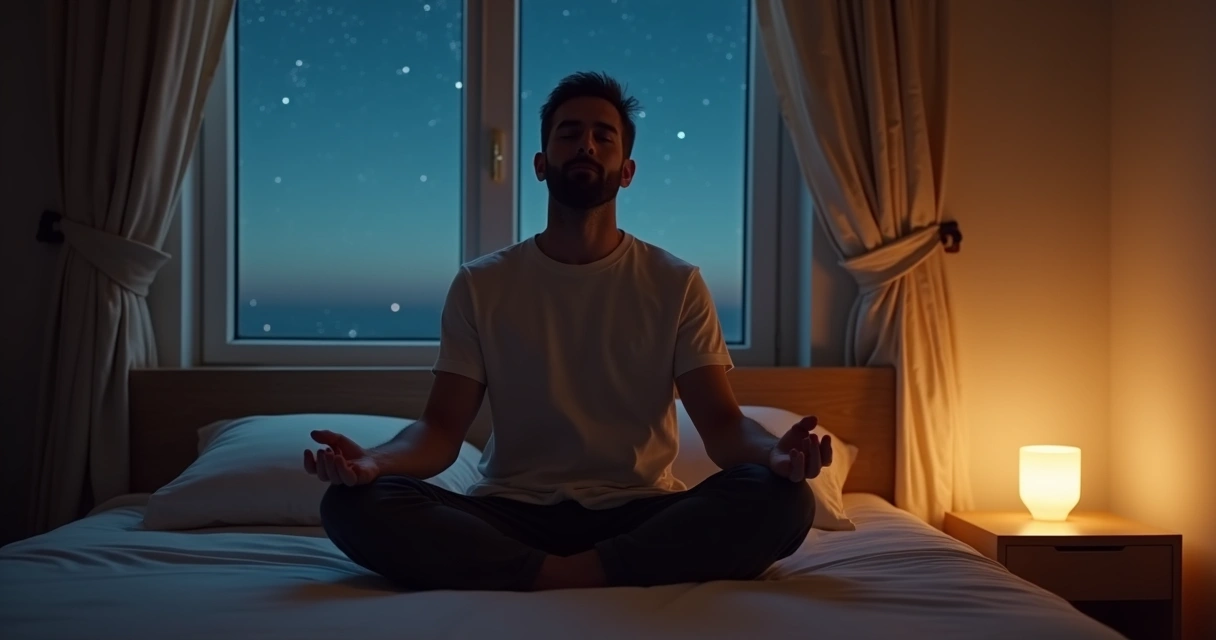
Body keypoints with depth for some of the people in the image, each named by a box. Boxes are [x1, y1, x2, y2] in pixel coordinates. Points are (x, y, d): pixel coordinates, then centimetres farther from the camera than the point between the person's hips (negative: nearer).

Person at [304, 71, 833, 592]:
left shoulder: (676, 284, 4)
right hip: (513, 514, 1)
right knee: (355, 504, -26)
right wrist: (374, 460, -24)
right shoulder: (481, 285, 5)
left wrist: (773, 452, -27)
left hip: (641, 514, 0)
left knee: (781, 499, -28)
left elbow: (720, 422, -2)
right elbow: (442, 427, 0)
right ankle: (586, 576, -27)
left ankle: (566, 576, -26)